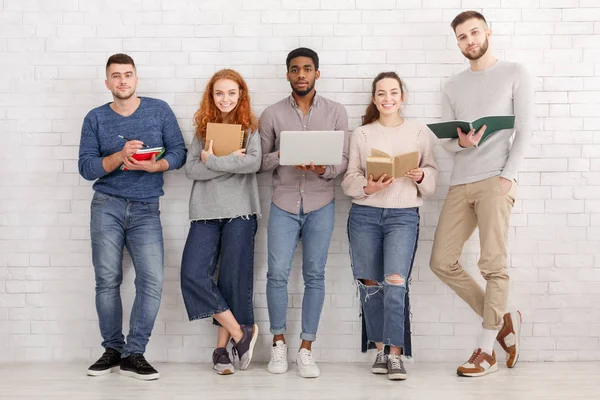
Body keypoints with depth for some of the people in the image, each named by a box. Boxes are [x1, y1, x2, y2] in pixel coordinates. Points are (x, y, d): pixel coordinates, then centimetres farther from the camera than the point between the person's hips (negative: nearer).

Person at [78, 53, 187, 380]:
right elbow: (86, 168, -1)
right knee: (107, 280, -1)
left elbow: (178, 151, 4)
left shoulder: (159, 111, 6)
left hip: (146, 208, 0)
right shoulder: (95, 119, 6)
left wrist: (155, 166, -15)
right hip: (107, 206, 0)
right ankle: (112, 350, 14)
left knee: (152, 281, -13)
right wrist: (120, 157, -17)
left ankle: (134, 354, -3)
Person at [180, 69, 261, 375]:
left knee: (234, 280, 0)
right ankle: (241, 333, 1)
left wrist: (212, 161, -11)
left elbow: (254, 163, -13)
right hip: (205, 212, 3)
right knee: (193, 275, -10)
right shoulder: (203, 128, 11)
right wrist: (231, 161, -11)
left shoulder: (250, 128, 5)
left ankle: (222, 349, 11)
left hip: (240, 212, -2)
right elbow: (191, 169, -1)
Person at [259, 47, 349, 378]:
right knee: (277, 274, -5)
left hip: (321, 205, 0)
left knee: (314, 276, 2)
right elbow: (261, 161, 7)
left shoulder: (336, 112, 5)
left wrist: (324, 168, -18)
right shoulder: (272, 114, 5)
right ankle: (278, 343, 14)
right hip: (284, 204, 0)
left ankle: (306, 350, 10)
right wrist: (282, 156, -14)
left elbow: (343, 159, 3)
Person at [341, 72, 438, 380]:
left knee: (395, 281, -14)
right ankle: (380, 349, 18)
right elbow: (349, 178, 4)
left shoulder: (420, 132, 8)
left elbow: (432, 172, 9)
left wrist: (421, 176, -13)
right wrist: (368, 187, -15)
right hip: (365, 214, 2)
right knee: (370, 283, 5)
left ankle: (395, 355, -9)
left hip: (403, 215, -2)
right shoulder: (361, 134, 8)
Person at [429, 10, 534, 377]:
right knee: (443, 262, -1)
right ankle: (503, 319, 14)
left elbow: (525, 131, -1)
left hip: (496, 181, -5)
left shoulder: (514, 74, 6)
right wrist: (462, 143, -10)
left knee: (493, 265, -9)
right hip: (460, 184, 5)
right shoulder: (453, 87, 18)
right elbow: (448, 142, 14)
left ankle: (486, 351, -1)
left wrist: (507, 175, -12)